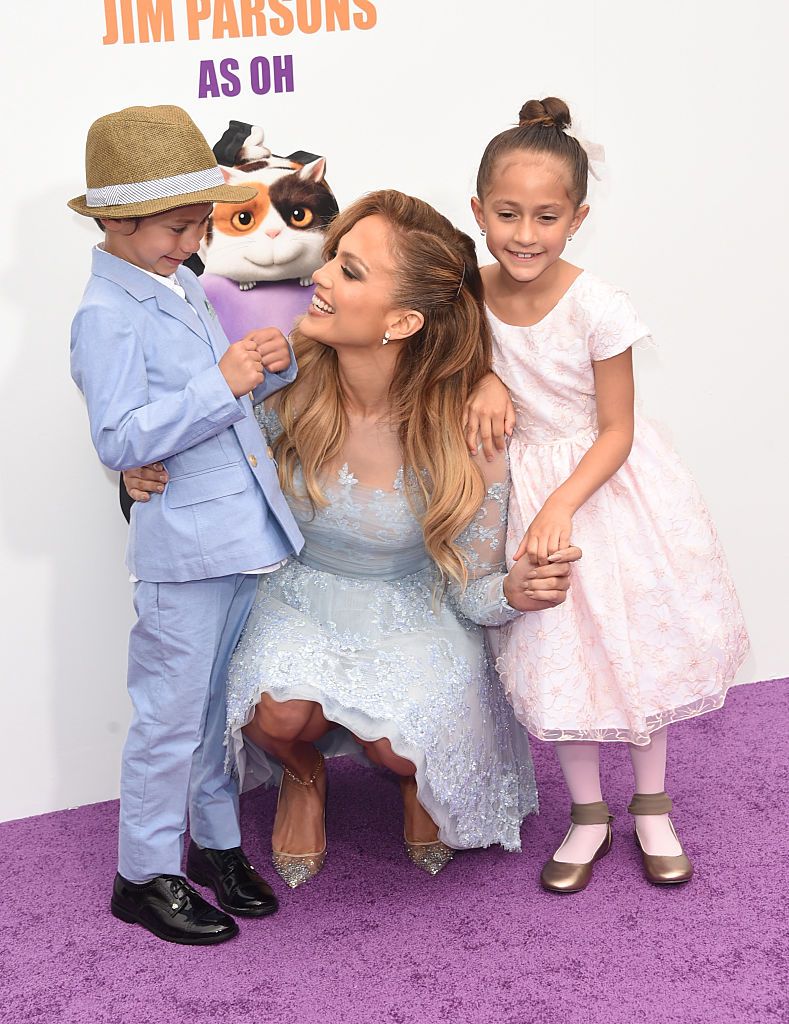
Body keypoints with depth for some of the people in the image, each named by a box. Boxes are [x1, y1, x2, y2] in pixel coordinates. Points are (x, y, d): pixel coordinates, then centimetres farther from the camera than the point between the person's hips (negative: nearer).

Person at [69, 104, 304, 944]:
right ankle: (145, 874, 16)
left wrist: (267, 366, 1)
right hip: (182, 545, -8)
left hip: (239, 529, 8)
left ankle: (216, 841, 33)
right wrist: (222, 384, -24)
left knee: (222, 702, 18)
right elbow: (120, 440, -23)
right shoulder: (106, 316, -15)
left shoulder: (183, 287, 11)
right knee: (172, 713, 2)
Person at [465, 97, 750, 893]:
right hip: (524, 489, 3)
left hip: (605, 483, -3)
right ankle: (588, 815, 29)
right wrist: (482, 379, -15)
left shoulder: (598, 309, -22)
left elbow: (616, 431, -15)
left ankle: (652, 806, 32)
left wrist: (561, 506, -26)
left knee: (638, 645, 9)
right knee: (554, 659, 9)